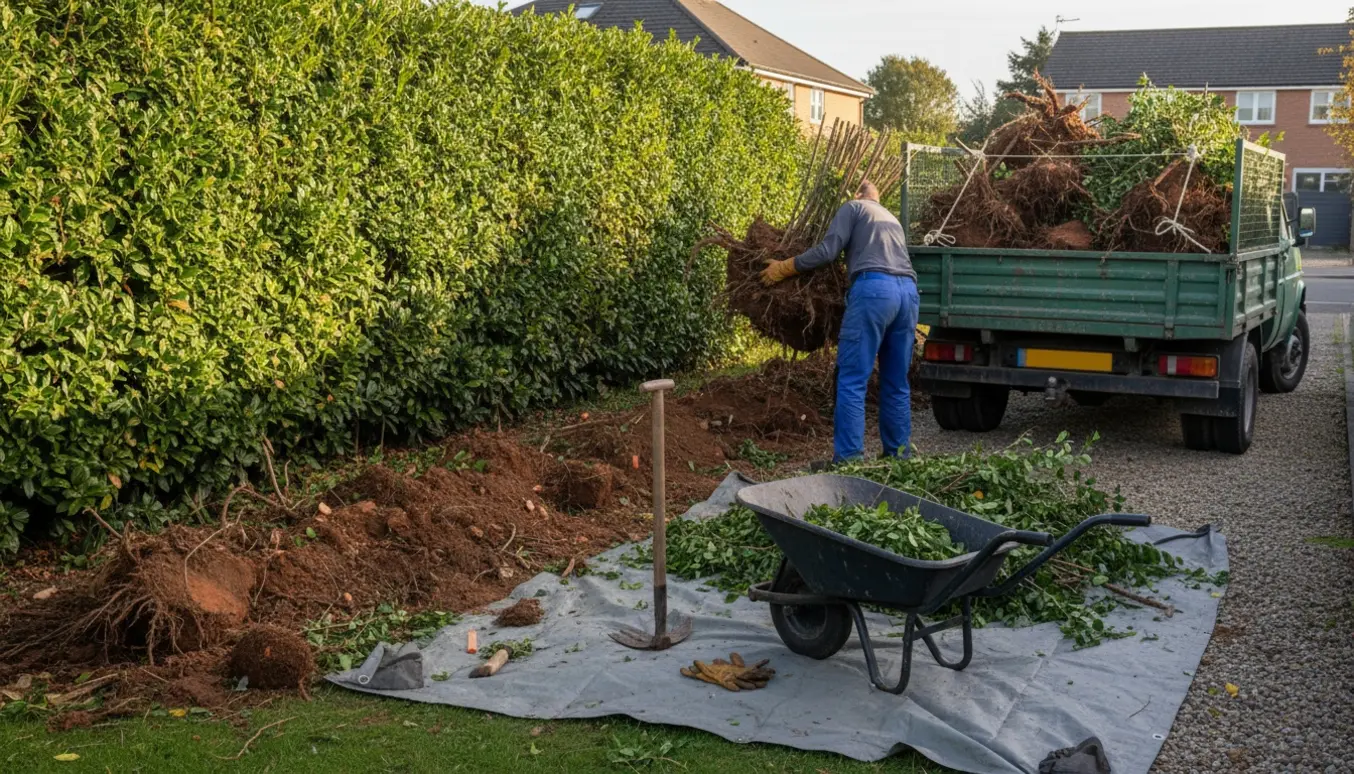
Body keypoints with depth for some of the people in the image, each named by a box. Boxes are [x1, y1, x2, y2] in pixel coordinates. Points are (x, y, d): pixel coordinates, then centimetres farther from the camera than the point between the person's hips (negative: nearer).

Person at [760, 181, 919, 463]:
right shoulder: (891, 218, 36)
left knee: (852, 380, -6)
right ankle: (898, 457, 14)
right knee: (896, 383, 12)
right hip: (908, 291, 7)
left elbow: (828, 251, 3)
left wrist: (784, 267, 11)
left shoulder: (853, 207, 16)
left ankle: (847, 459, -11)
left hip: (874, 289, -7)